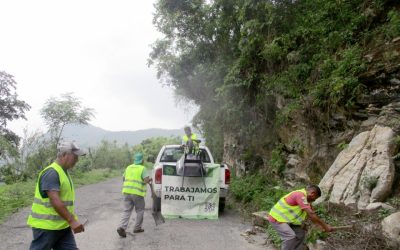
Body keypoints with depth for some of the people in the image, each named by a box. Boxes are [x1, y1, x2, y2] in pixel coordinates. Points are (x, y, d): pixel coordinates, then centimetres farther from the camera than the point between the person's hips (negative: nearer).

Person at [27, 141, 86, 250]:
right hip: (46, 226, -9)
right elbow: (55, 201, -26)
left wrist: (73, 220, 17)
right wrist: (72, 221, -27)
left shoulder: (64, 172, 12)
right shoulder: (51, 173, -18)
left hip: (63, 226, 9)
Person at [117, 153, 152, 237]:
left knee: (127, 211, 6)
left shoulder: (128, 167, 11)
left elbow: (124, 179, 20)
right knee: (140, 211, 14)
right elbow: (146, 180, -17)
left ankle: (122, 227, -10)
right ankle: (137, 228, 18)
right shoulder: (142, 168, -6)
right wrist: (150, 179, 4)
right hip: (137, 193, -4)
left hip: (127, 192, 5)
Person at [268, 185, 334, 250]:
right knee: (291, 236, -24)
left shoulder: (305, 197, 9)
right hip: (276, 218, -11)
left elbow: (311, 214, 16)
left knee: (300, 233, 11)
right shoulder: (300, 195, -24)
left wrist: (322, 226, 12)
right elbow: (311, 214, -26)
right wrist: (325, 226, -19)